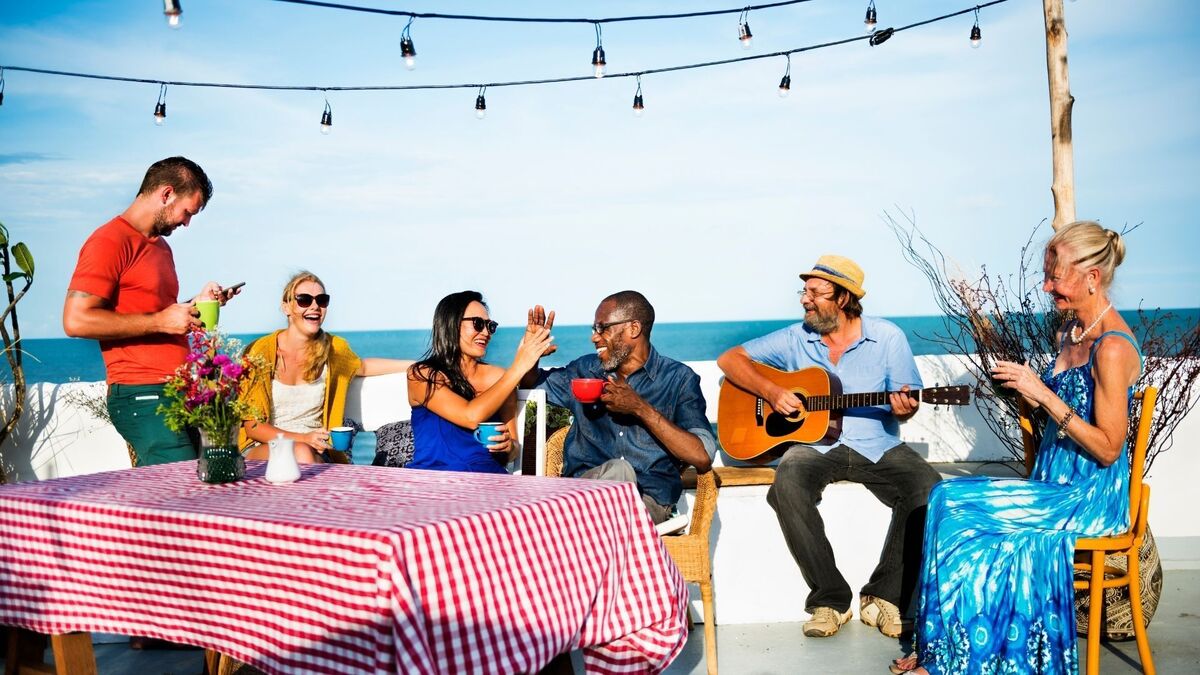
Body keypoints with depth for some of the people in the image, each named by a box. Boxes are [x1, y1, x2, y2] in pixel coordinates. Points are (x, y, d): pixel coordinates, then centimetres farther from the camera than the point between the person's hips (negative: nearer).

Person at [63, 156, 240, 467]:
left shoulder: (161, 246, 21)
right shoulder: (110, 241, -7)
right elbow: (76, 320, -15)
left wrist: (196, 303, 14)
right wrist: (159, 321, -15)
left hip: (176, 392, 8)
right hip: (141, 395, -8)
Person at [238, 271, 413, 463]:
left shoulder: (333, 349, 2)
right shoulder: (261, 350, -8)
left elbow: (362, 367, 28)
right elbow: (252, 426, -7)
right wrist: (302, 439, -23)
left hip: (314, 450, 3)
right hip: (262, 448, -3)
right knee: (301, 452, -37)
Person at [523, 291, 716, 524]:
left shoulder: (678, 378, 6)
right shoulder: (585, 369, 18)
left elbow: (703, 457, -6)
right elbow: (532, 382, 36)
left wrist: (641, 409, -11)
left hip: (649, 499, -2)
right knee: (616, 470, -34)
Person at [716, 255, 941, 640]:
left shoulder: (888, 337, 2)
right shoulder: (795, 339, 4)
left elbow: (906, 403, 4)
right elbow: (729, 359, 6)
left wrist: (904, 407, -22)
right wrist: (771, 392, -11)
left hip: (878, 448, 0)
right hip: (816, 444, 0)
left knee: (928, 490, -27)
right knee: (787, 486, -32)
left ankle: (883, 597, -11)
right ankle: (830, 598, -19)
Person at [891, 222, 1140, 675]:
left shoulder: (1112, 348, -19)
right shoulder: (1072, 330, 9)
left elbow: (1107, 448, -19)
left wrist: (1043, 394, -23)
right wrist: (1022, 386, 0)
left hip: (1089, 499, -8)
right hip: (1056, 484, 8)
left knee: (956, 511, -19)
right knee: (948, 501, -13)